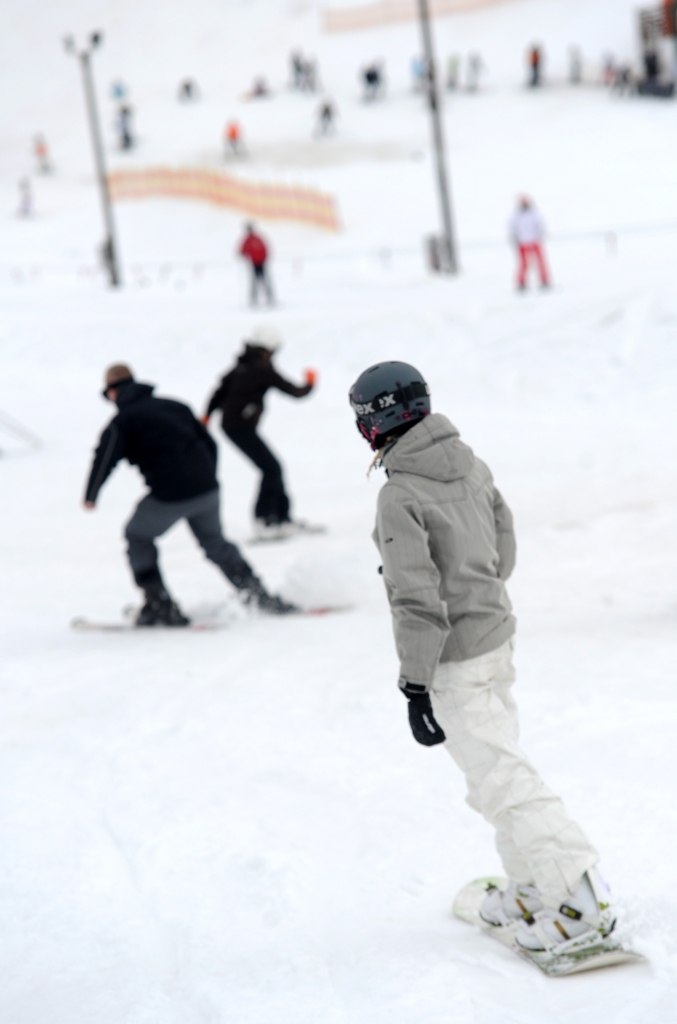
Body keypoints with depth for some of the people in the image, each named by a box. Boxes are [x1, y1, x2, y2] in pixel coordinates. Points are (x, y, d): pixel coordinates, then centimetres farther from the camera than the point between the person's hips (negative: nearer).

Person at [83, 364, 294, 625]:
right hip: (206, 490, 6)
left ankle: (160, 605, 10)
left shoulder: (123, 421, 1)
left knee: (138, 537, 17)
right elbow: (209, 444, 21)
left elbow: (105, 458, -7)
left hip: (169, 496, -6)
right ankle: (260, 596, 22)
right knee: (214, 541, 25)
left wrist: (90, 495, 6)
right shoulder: (174, 406, 19)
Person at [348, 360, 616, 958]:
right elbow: (504, 545, 15)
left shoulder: (401, 496, -21)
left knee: (500, 779, -6)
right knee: (495, 762, 20)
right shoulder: (469, 464, 4)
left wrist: (416, 685, -17)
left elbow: (417, 600, -22)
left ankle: (579, 902, -10)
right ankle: (535, 889, 27)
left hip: (455, 661, -9)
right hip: (498, 633, 9)